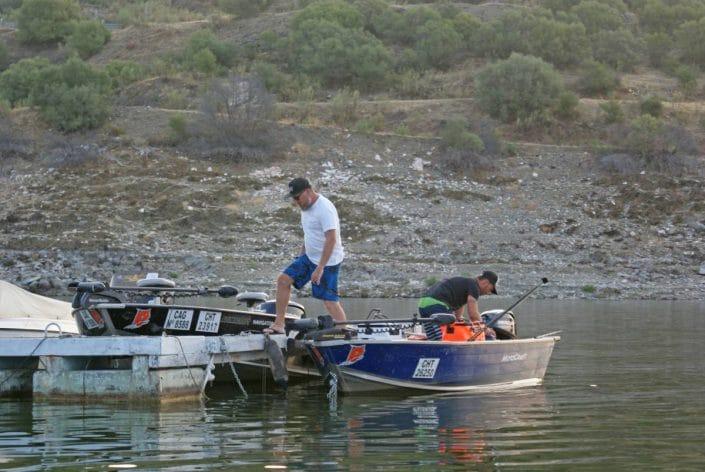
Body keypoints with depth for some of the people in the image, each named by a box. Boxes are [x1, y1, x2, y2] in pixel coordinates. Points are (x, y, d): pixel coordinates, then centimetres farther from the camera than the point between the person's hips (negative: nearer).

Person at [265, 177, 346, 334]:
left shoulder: (324, 208, -22)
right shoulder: (306, 207, 9)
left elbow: (331, 239, -28)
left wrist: (320, 268, -31)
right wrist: (300, 257, 23)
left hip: (328, 261, -9)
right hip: (309, 257, 9)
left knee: (330, 301, -9)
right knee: (283, 280, 5)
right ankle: (279, 325, 9)